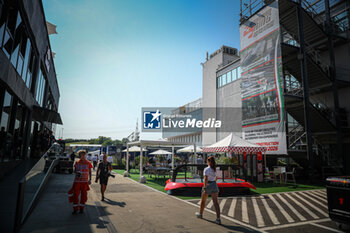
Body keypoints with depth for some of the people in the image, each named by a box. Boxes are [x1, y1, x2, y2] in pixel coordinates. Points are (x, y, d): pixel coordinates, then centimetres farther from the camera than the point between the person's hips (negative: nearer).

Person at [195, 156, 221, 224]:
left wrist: (205, 188, -25)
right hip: (214, 185, 5)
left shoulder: (207, 169, -13)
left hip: (208, 186, -5)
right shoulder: (215, 169, 7)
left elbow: (206, 178, -23)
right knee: (215, 202, 0)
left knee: (203, 201, 17)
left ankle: (200, 214, 36)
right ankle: (218, 219, -10)